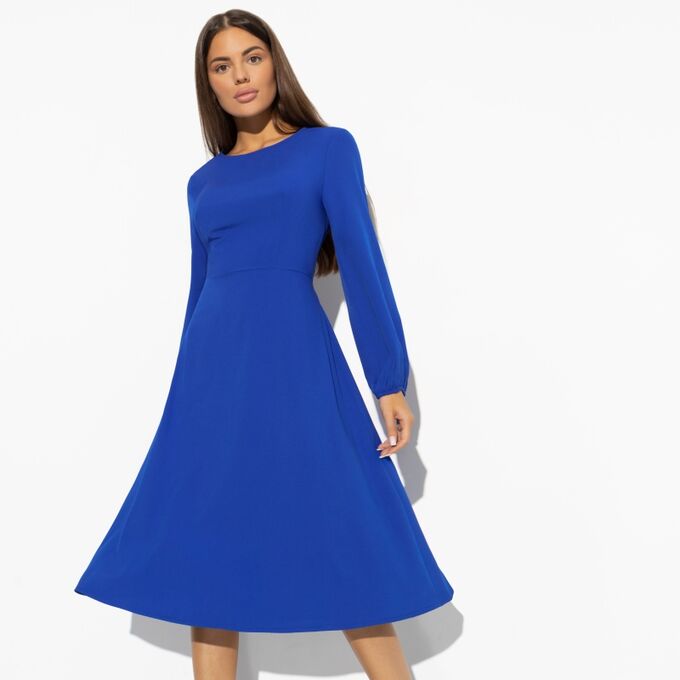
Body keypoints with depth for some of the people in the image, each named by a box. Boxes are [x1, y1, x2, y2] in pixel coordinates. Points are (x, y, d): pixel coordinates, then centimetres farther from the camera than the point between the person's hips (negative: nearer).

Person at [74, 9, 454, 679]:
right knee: (205, 551, 4)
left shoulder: (327, 147, 5)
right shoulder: (204, 182, 17)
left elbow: (362, 261, -3)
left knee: (339, 546, -4)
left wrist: (390, 381, -9)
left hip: (294, 359, -5)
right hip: (211, 369, 5)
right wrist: (188, 394, 19)